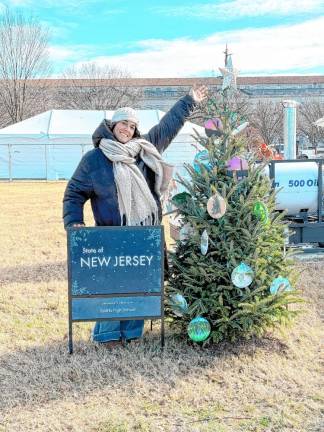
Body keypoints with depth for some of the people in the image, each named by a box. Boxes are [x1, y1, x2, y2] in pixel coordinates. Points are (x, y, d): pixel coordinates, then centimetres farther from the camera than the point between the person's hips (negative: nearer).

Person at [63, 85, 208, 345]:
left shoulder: (143, 150, 11)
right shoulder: (94, 158, 1)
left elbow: (168, 126, 21)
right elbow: (74, 193, 4)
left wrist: (190, 101, 25)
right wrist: (74, 222, -10)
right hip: (114, 236, -4)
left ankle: (132, 331, 17)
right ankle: (107, 333, 9)